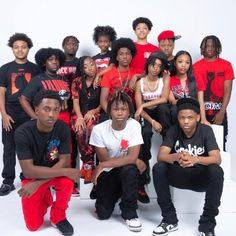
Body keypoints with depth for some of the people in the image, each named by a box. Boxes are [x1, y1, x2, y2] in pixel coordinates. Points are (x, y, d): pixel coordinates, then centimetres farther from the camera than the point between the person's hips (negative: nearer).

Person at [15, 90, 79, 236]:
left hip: (55, 173, 1)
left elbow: (64, 162, -18)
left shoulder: (63, 128, -19)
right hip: (32, 176, -1)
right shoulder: (23, 132, -26)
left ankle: (58, 217, -4)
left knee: (67, 182, -33)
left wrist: (38, 184, -26)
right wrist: (65, 171, -31)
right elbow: (28, 171, -27)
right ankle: (45, 197, 25)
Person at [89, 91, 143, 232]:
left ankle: (130, 213, -13)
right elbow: (104, 160, -10)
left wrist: (102, 166, -27)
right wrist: (125, 160, -12)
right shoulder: (99, 129, -15)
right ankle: (116, 194, 26)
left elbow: (132, 157, -25)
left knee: (129, 169, -36)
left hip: (127, 172, -1)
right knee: (103, 214, -10)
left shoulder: (134, 126, -17)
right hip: (107, 173, 1)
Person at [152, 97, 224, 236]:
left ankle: (207, 225, -20)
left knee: (216, 171, -33)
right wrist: (176, 157, -42)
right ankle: (170, 219, -13)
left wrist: (194, 159, -44)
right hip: (179, 176, 2)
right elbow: (161, 156, -19)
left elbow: (217, 159, -24)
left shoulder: (206, 130, -13)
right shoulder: (173, 131, -8)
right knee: (158, 168, -26)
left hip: (201, 177, -1)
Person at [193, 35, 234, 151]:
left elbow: (227, 91, 1)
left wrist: (222, 112, -9)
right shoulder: (196, 67, 3)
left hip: (219, 111, 1)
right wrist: (202, 118, -11)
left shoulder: (226, 65, 5)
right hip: (201, 111, -1)